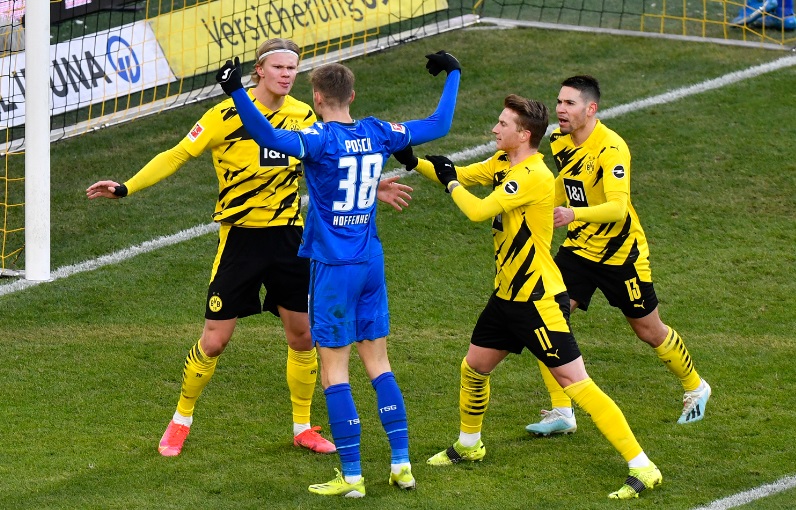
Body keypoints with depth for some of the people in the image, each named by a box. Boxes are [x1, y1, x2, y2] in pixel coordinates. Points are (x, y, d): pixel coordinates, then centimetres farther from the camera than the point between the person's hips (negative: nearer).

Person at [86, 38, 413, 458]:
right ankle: (181, 421, 21)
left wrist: (370, 189, 14)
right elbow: (178, 155, -10)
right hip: (240, 237, -4)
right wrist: (126, 188, -18)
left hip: (289, 236, 4)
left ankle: (303, 428, 25)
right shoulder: (228, 115, -14)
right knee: (214, 341, -1)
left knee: (303, 336, 7)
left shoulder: (303, 116, 1)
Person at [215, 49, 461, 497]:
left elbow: (271, 138, -34)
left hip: (334, 268, -6)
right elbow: (439, 125, 16)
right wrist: (453, 74, 29)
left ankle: (352, 476, 0)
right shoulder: (378, 134, 3)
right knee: (378, 363, 15)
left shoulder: (321, 140, -15)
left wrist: (236, 92, -39)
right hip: (372, 263, 6)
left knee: (334, 371, 0)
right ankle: (402, 464, 14)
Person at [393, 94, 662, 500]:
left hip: (539, 300, -9)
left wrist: (450, 182, -11)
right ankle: (468, 446, 44)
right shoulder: (503, 163, 6)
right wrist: (413, 162, 2)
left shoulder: (533, 176, -23)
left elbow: (477, 210, -28)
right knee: (473, 368, 20)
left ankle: (642, 468, -12)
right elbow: (458, 176, 16)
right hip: (507, 295, 9)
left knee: (574, 381, -12)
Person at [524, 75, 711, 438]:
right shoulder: (560, 141, -2)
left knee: (649, 331, 10)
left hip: (620, 254, -6)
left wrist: (573, 214, -52)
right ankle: (561, 413, -5)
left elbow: (618, 207, -38)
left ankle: (694, 388, 38)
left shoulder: (610, 149, -25)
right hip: (577, 248, 6)